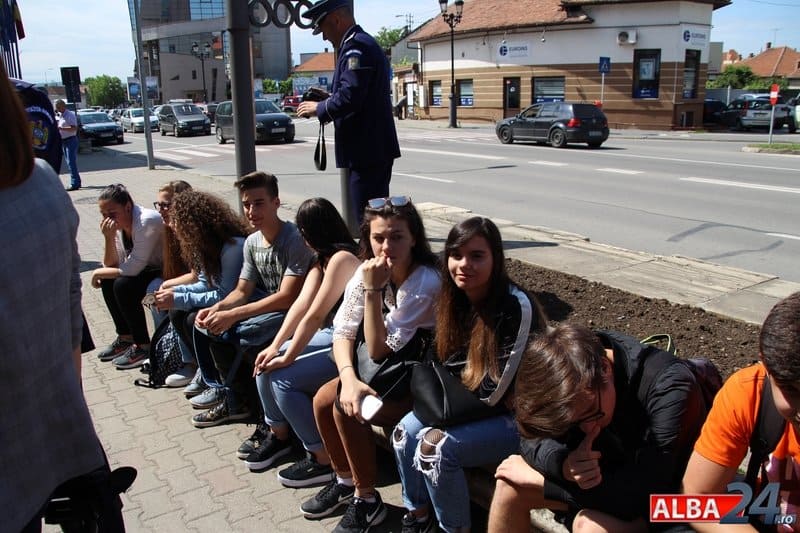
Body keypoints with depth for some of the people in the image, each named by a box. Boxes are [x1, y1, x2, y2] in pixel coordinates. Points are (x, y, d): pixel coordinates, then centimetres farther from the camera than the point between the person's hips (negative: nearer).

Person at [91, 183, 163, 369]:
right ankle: (125, 338, 14)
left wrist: (99, 272, -13)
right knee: (107, 281, 0)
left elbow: (133, 268, -28)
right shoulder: (118, 223, -1)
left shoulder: (147, 221, -27)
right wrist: (109, 238, -19)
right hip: (150, 269, 9)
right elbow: (111, 265, -3)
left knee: (123, 285, -23)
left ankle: (143, 346, -8)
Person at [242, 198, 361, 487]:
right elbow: (300, 305, 1)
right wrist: (275, 347, -6)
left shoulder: (341, 259, -21)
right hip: (329, 336, 10)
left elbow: (315, 315, -21)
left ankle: (323, 459, -2)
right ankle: (278, 434, 23)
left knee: (283, 378, -16)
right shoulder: (323, 259, 9)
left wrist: (287, 357, -13)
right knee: (266, 364, 4)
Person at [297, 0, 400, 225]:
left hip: (366, 153, -10)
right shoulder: (366, 43, 20)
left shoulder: (356, 46, -13)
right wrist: (327, 102, 15)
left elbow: (348, 97, -23)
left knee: (366, 220, -7)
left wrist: (318, 108, -8)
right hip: (376, 149, 10)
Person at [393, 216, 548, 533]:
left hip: (516, 416, -7)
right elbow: (450, 367, 9)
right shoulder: (456, 300, -1)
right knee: (406, 432, -11)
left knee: (436, 447, -23)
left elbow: (498, 391, -22)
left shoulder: (516, 307, -25)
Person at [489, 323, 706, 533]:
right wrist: (564, 465, -33)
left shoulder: (670, 388, -32)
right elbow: (535, 439, -10)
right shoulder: (574, 368, -17)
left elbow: (644, 494, -34)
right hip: (609, 476, 5)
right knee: (510, 484, -12)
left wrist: (539, 479, -27)